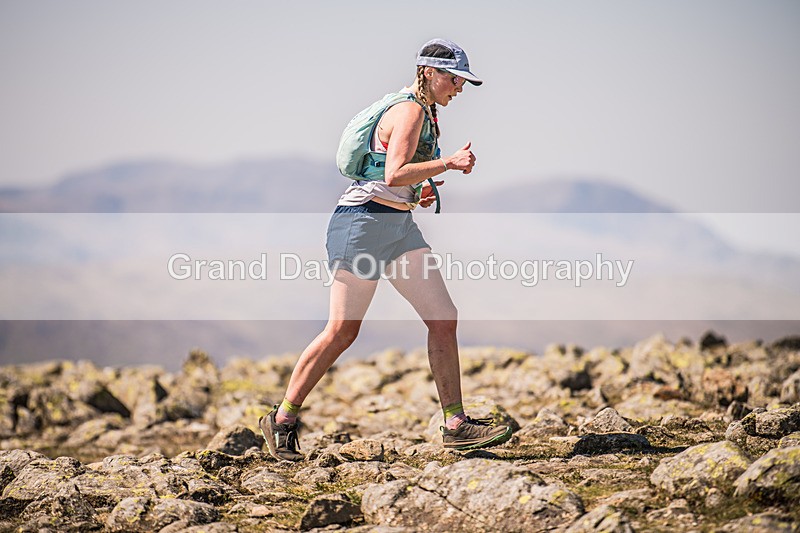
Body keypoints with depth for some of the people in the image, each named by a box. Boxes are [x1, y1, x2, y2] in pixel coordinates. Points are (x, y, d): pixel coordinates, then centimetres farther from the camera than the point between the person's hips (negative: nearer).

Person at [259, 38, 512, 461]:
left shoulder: (423, 112, 19)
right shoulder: (410, 111, -11)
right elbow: (394, 174, -24)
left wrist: (421, 191, 17)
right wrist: (447, 163, -26)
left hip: (399, 225, 10)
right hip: (364, 221, -10)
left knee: (443, 319, -2)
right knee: (342, 330, -7)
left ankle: (455, 425, -2)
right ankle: (282, 420, 4)